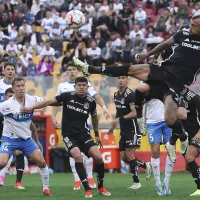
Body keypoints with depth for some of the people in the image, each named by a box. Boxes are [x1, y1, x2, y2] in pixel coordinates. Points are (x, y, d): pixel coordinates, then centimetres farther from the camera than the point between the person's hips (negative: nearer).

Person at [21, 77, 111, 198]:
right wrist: (31, 108, -3)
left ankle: (101, 187, 10)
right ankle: (88, 190, -19)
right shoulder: (67, 96, -9)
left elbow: (94, 117, 18)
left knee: (98, 157, -13)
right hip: (68, 135, -2)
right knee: (78, 157, -26)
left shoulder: (91, 102, -1)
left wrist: (97, 134, 27)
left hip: (84, 134, 2)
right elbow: (50, 102, 0)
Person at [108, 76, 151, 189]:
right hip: (123, 131, 8)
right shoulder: (116, 95, 11)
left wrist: (120, 119, -31)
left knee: (130, 155, -9)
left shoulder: (130, 94, -15)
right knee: (123, 157, 7)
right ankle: (146, 165, 25)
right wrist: (113, 127, 27)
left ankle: (136, 182, 0)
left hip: (132, 130, -8)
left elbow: (134, 113, -22)